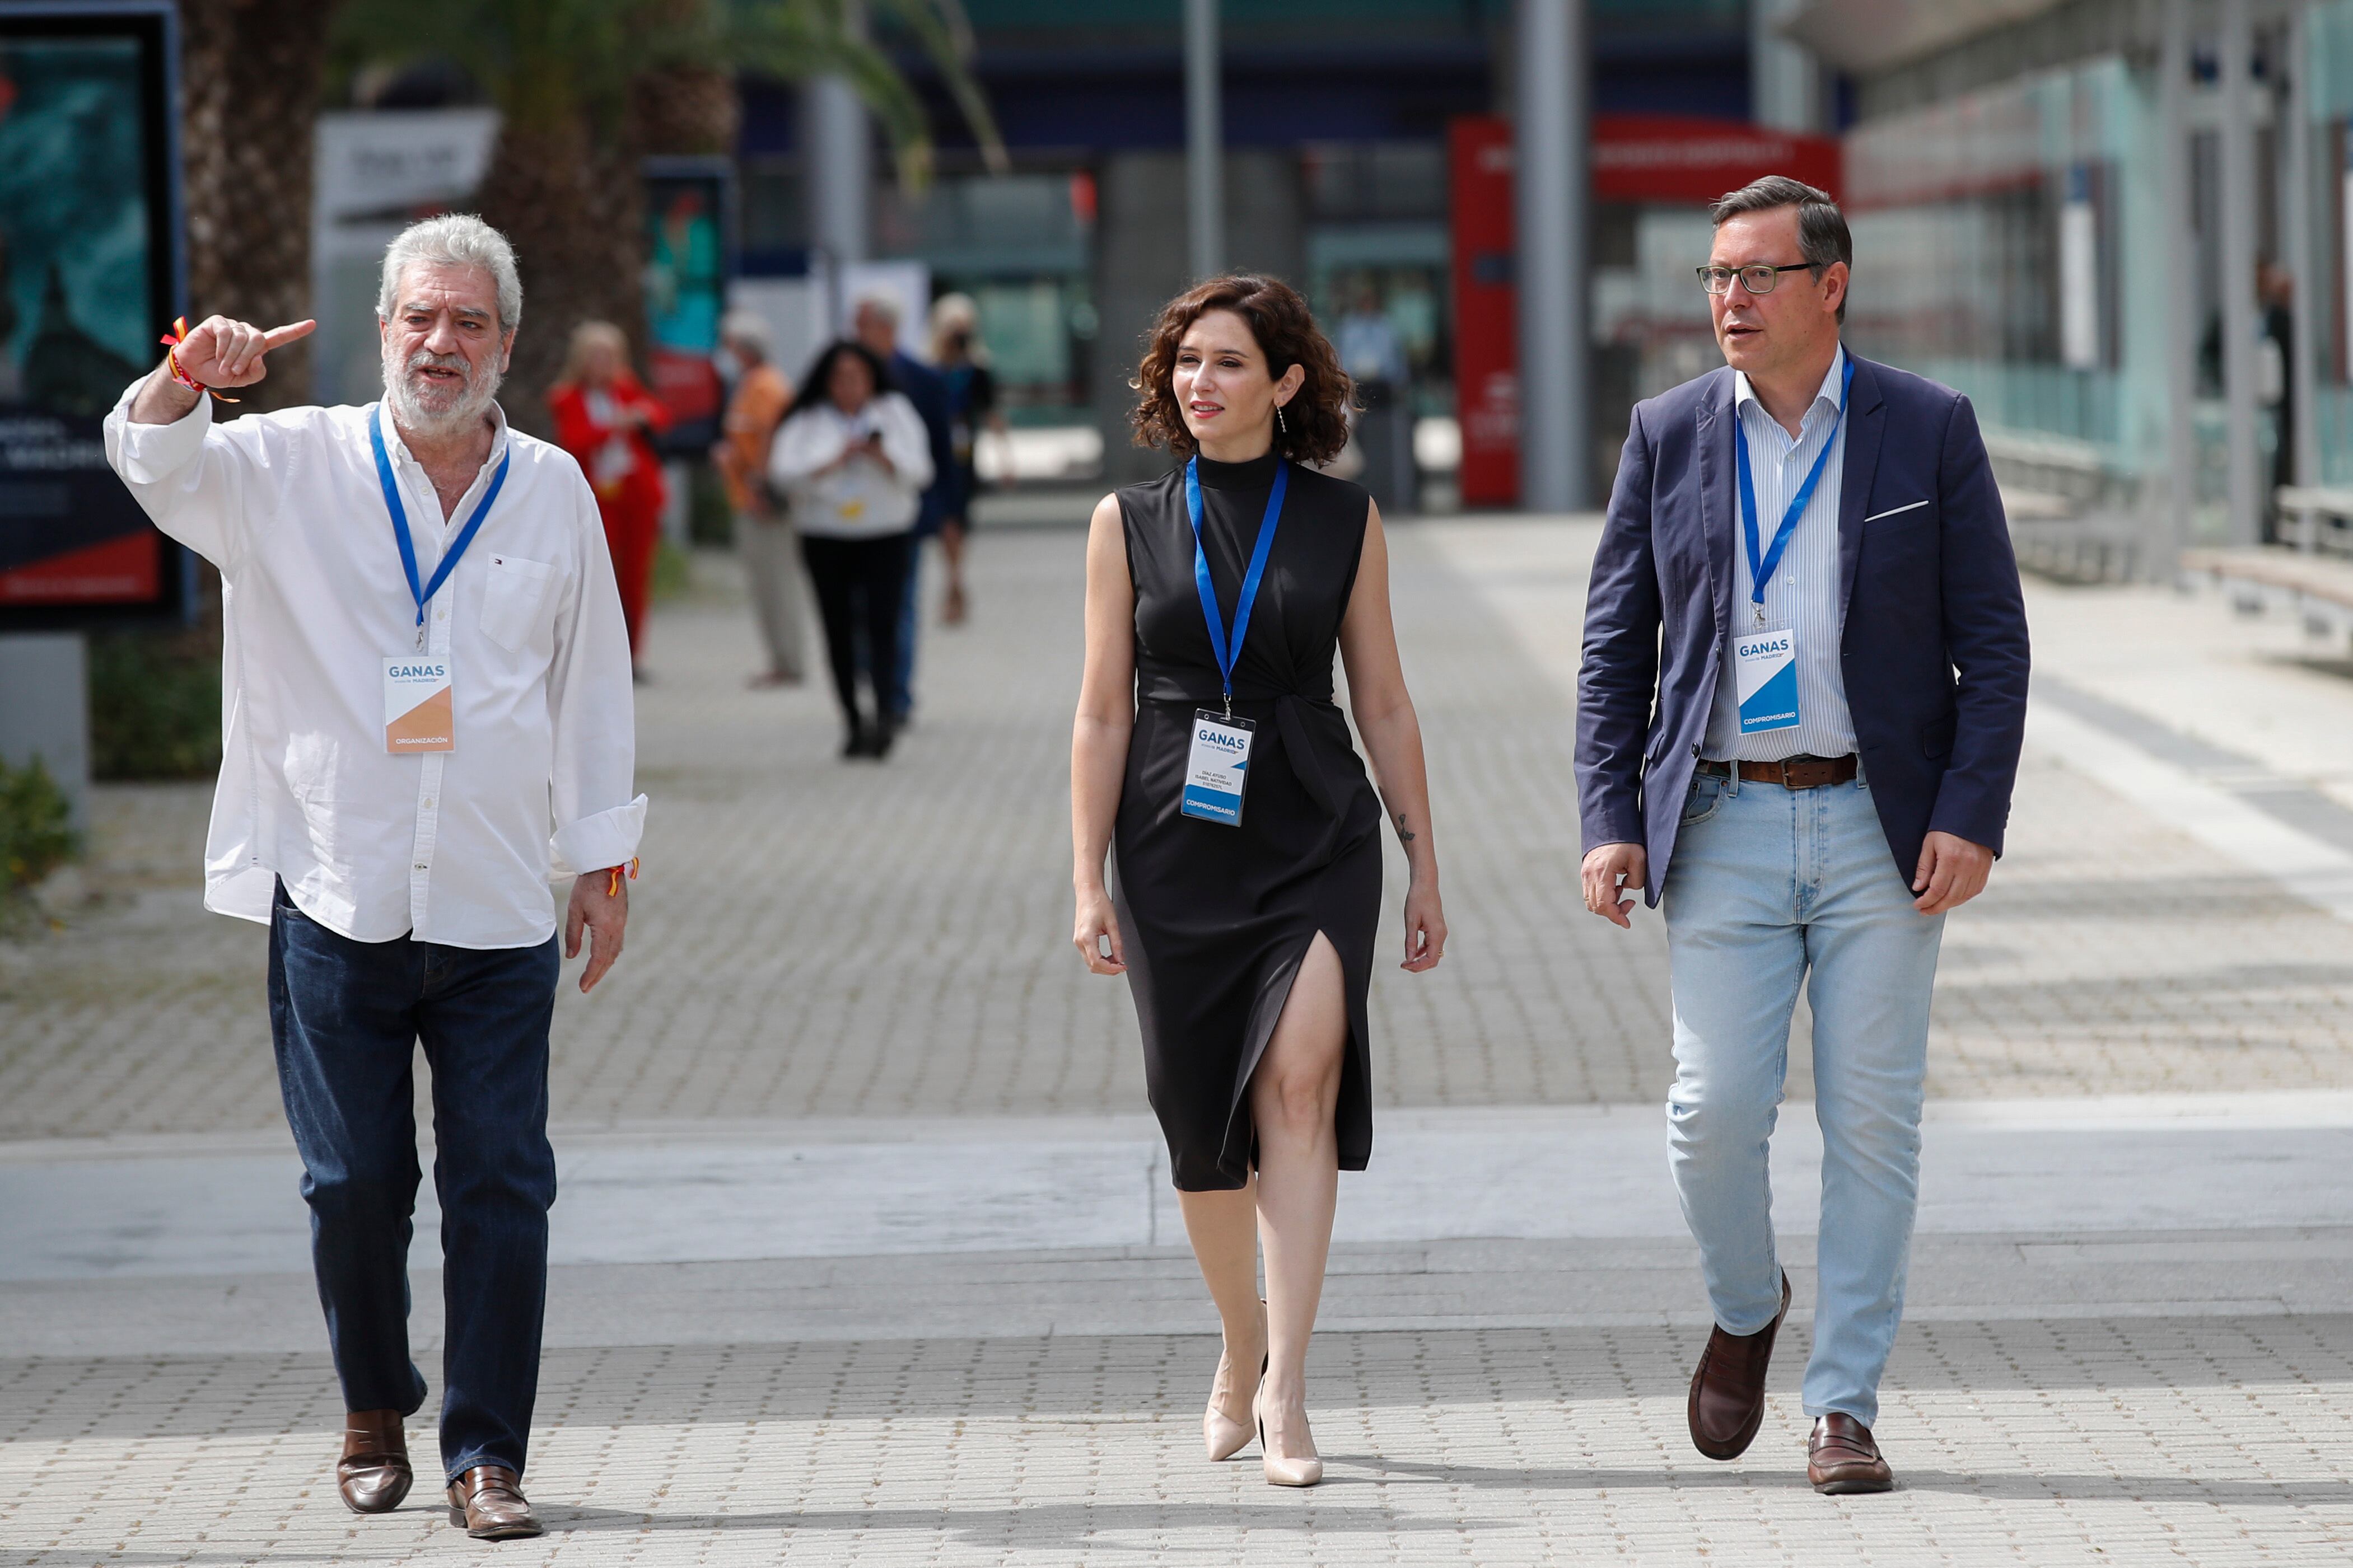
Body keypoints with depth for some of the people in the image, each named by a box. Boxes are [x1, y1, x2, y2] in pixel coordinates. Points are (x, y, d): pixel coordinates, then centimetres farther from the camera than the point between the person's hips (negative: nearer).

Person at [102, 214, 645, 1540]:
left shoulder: (553, 490, 8)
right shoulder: (295, 466, 3)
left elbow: (591, 686, 13)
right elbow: (156, 464, -11)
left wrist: (605, 861, 13)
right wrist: (186, 381, -33)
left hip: (498, 915, 1)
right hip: (334, 898, -1)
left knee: (502, 1185, -3)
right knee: (354, 1184, 4)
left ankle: (488, 1452, 4)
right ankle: (375, 1410, 26)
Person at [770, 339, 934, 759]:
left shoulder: (894, 412, 8)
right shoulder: (808, 421, 5)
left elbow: (917, 471, 2)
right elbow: (787, 472, -6)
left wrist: (882, 455, -16)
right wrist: (835, 460, -15)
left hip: (884, 537, -1)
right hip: (826, 541, 1)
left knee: (882, 625, -16)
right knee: (839, 633, 1)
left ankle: (885, 716, -26)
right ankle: (854, 723, 9)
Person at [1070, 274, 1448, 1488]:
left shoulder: (1343, 521, 5)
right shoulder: (1130, 522, 6)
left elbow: (1383, 703, 9)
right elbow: (1103, 713, 6)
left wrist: (1424, 865, 8)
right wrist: (1088, 883, 1)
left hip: (1317, 839, -1)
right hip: (1175, 843, 1)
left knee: (1299, 1081, -18)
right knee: (1201, 1118, 6)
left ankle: (1285, 1389, -18)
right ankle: (1242, 1355, 29)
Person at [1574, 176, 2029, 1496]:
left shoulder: (1930, 430, 1)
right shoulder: (1668, 435, 6)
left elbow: (1994, 643, 1)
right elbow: (1616, 645, 8)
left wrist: (1972, 818, -9)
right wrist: (1610, 821, -2)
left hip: (1883, 828, -1)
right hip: (1726, 827, 1)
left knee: (1873, 1123, 0)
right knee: (1716, 1109, -5)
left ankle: (1846, 1409, 8)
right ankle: (1746, 1311, 25)